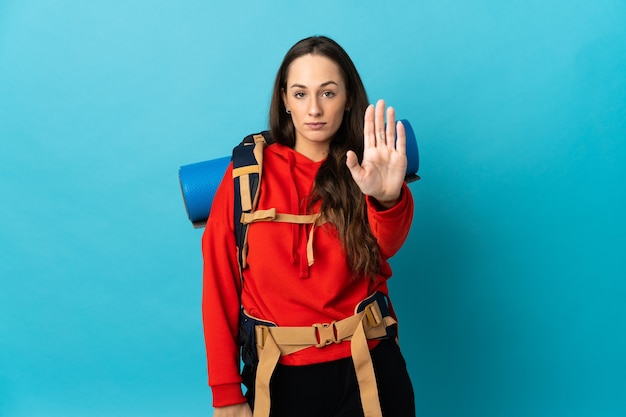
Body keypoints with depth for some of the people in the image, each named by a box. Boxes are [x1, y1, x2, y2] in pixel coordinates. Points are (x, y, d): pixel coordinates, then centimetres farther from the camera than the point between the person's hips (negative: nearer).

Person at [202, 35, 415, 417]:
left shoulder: (361, 174, -3)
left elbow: (388, 244, -24)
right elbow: (220, 286, -4)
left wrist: (388, 197, -45)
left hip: (366, 372, 1)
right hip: (279, 377, 0)